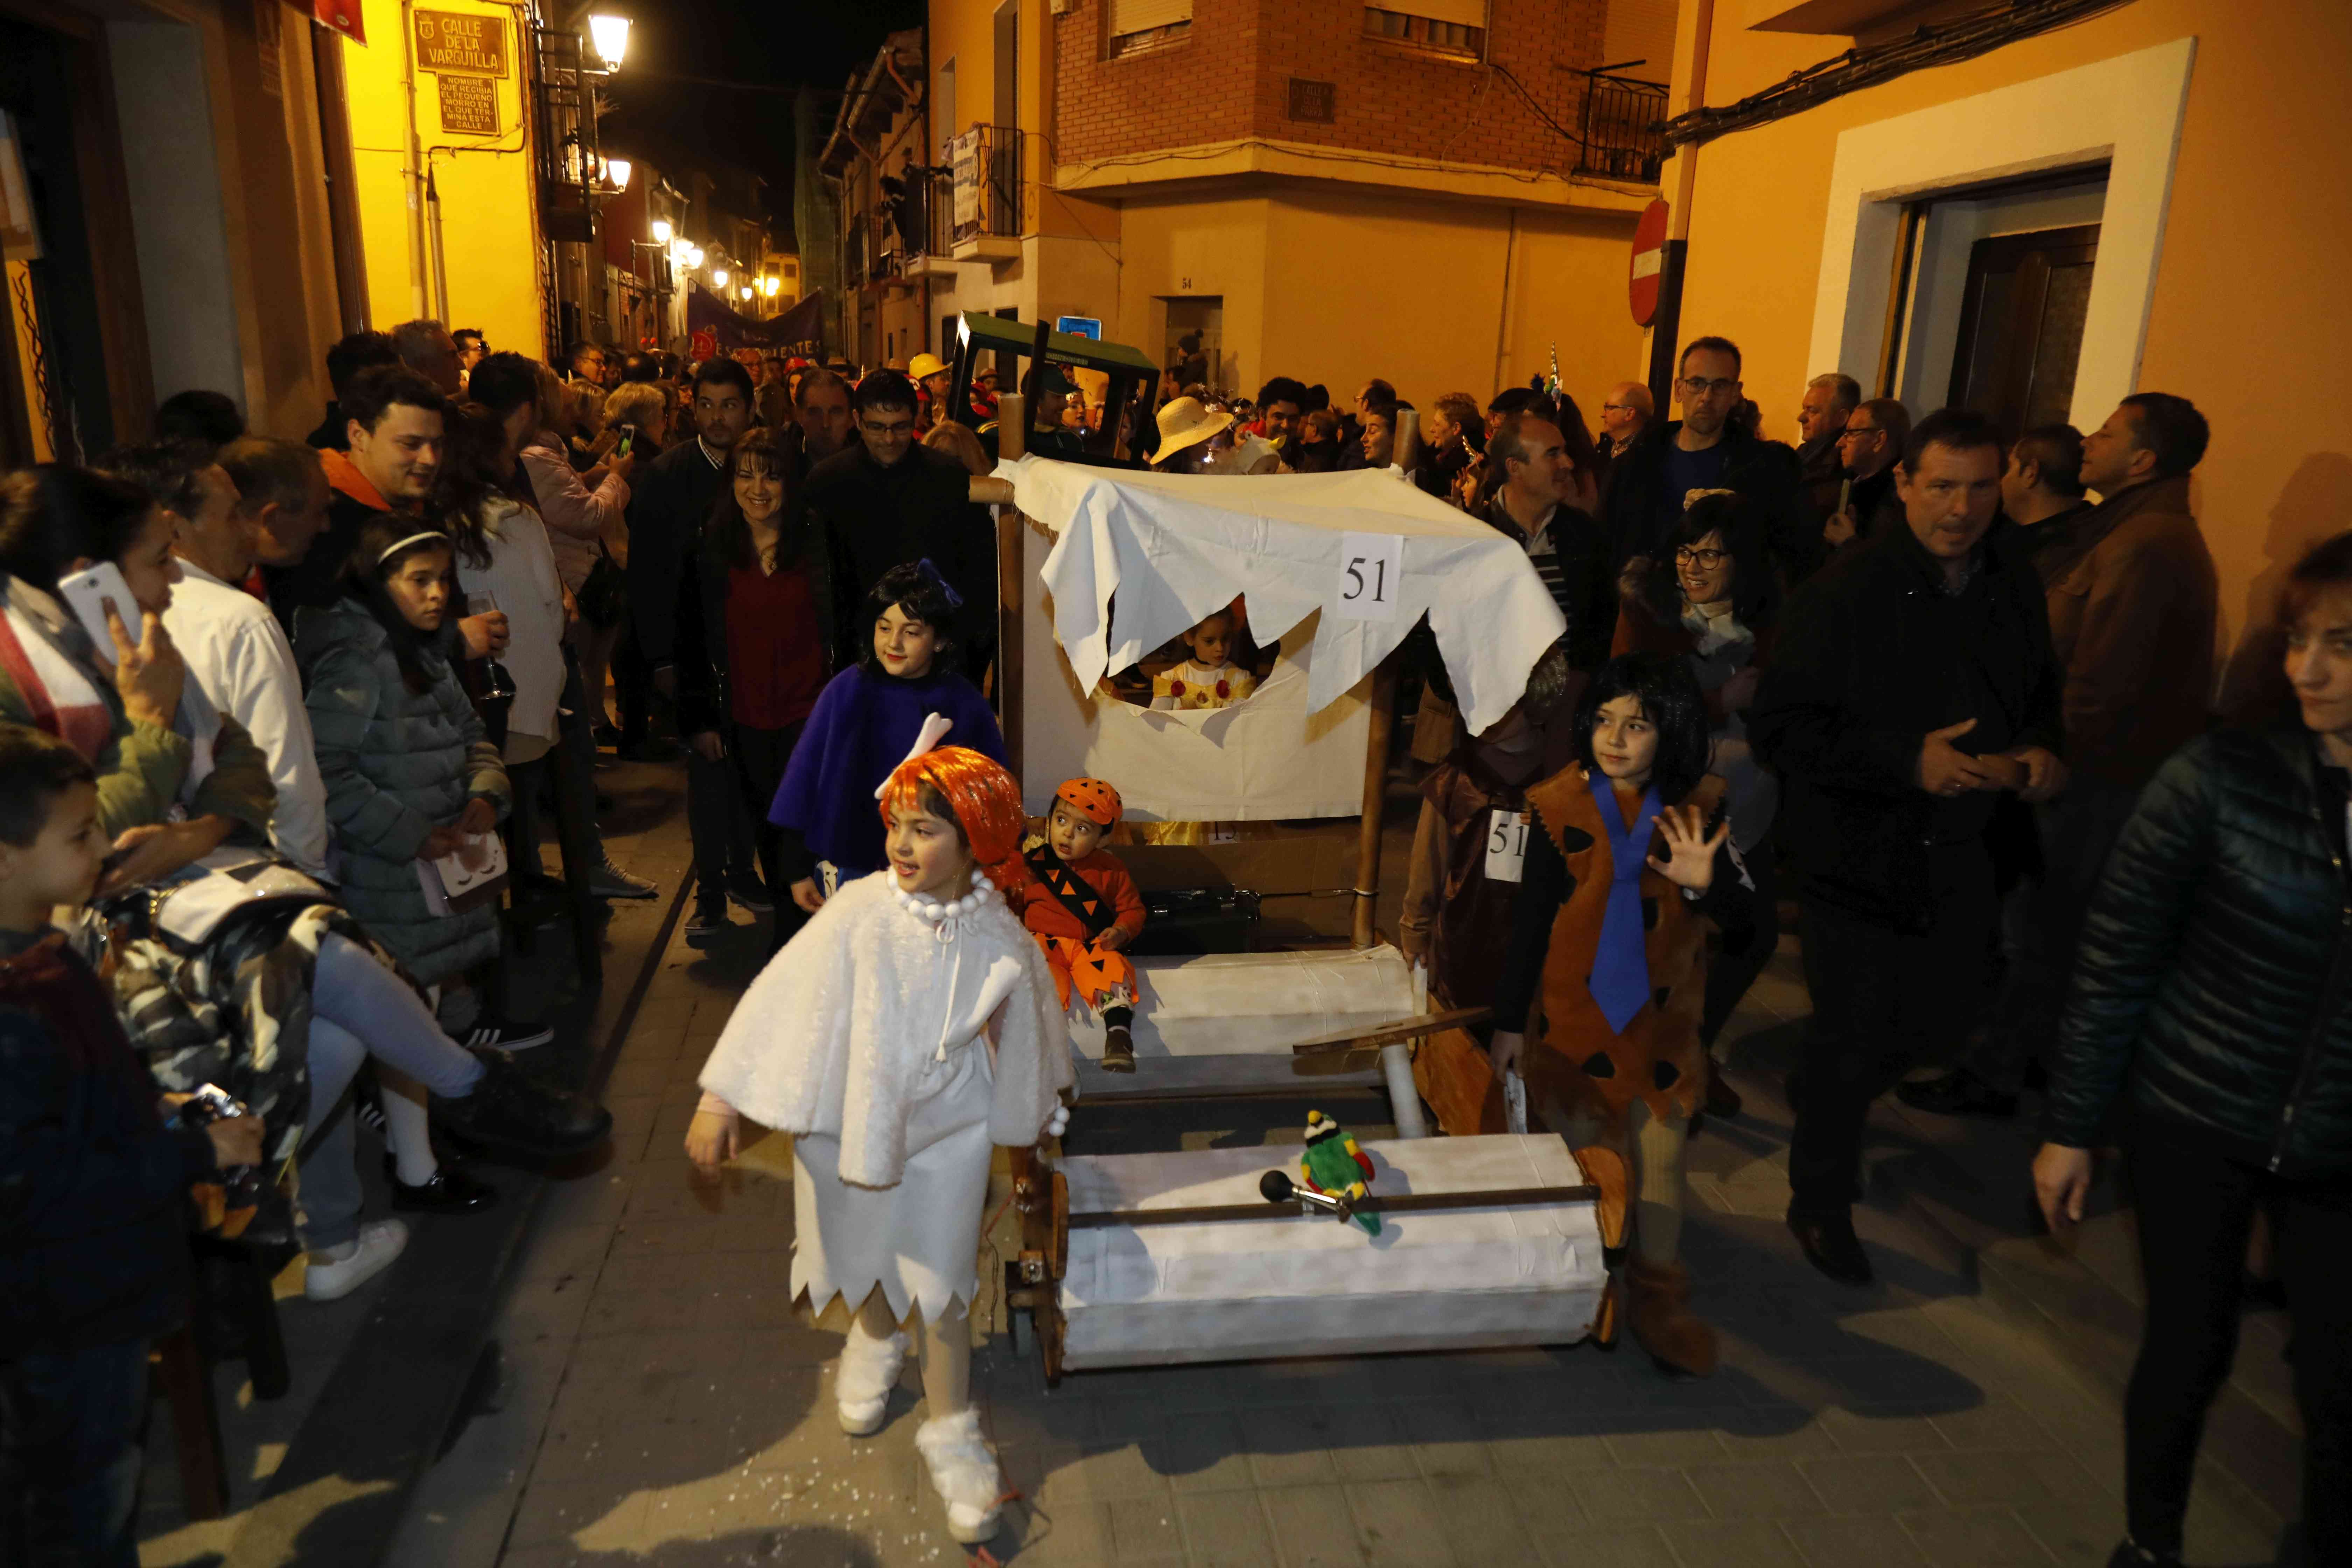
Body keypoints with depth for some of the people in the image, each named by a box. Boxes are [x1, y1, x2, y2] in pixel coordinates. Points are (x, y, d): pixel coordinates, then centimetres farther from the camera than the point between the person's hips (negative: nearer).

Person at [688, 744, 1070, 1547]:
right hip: (849, 1119, 1)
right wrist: (721, 1101, -10)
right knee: (862, 1256, 23)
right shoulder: (860, 913, -23)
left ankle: (951, 1432, 30)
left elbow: (1023, 1032, 2)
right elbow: (780, 998, -14)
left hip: (946, 1133, -1)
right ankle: (874, 1342, 57)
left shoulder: (1002, 942, -18)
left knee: (941, 1284, 8)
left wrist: (1035, 1114, 17)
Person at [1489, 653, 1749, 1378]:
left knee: (1662, 1154, 7)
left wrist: (1706, 885, -27)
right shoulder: (1561, 806, -10)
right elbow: (1530, 919, -6)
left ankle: (1658, 1299, 25)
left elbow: (1745, 918, -4)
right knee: (1568, 1145, 8)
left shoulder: (1698, 808, -6)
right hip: (1574, 1005, -1)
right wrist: (1509, 1020, -5)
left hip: (1663, 1011, 1)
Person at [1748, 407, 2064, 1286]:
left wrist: (2040, 753, -4)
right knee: (1854, 1038, 4)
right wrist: (1908, 761, -27)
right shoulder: (1846, 593, -15)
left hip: (1958, 852, 6)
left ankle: (1824, 1094, 46)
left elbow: (2041, 697, 19)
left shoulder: (2017, 590, 4)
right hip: (1857, 853, -6)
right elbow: (1779, 728, -18)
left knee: (1945, 1019, 15)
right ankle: (1821, 1204, 26)